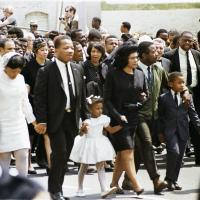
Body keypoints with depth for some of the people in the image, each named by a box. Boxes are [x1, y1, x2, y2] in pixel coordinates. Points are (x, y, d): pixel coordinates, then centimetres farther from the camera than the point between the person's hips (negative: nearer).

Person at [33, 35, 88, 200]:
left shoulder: (78, 70, 7)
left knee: (64, 156, 9)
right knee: (60, 153, -11)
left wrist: (85, 117, 10)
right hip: (55, 119, -5)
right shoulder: (46, 72, -9)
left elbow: (82, 96, 13)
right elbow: (39, 98, -9)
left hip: (72, 119, 5)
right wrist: (41, 120, -13)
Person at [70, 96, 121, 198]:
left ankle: (104, 190, -15)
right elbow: (81, 135, -13)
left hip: (99, 144, 3)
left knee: (101, 166, -7)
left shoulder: (103, 119, -1)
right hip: (88, 144, -3)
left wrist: (121, 125, 2)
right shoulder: (87, 121, -14)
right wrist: (82, 129, -33)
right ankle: (80, 189, 24)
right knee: (84, 167, 11)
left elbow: (111, 130, 11)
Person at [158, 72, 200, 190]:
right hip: (170, 131, -4)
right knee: (174, 152, -20)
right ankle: (169, 179, -6)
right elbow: (160, 117, 4)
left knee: (180, 157, 6)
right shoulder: (163, 98, 1)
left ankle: (174, 181, 18)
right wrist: (160, 132, 0)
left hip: (183, 131, 4)